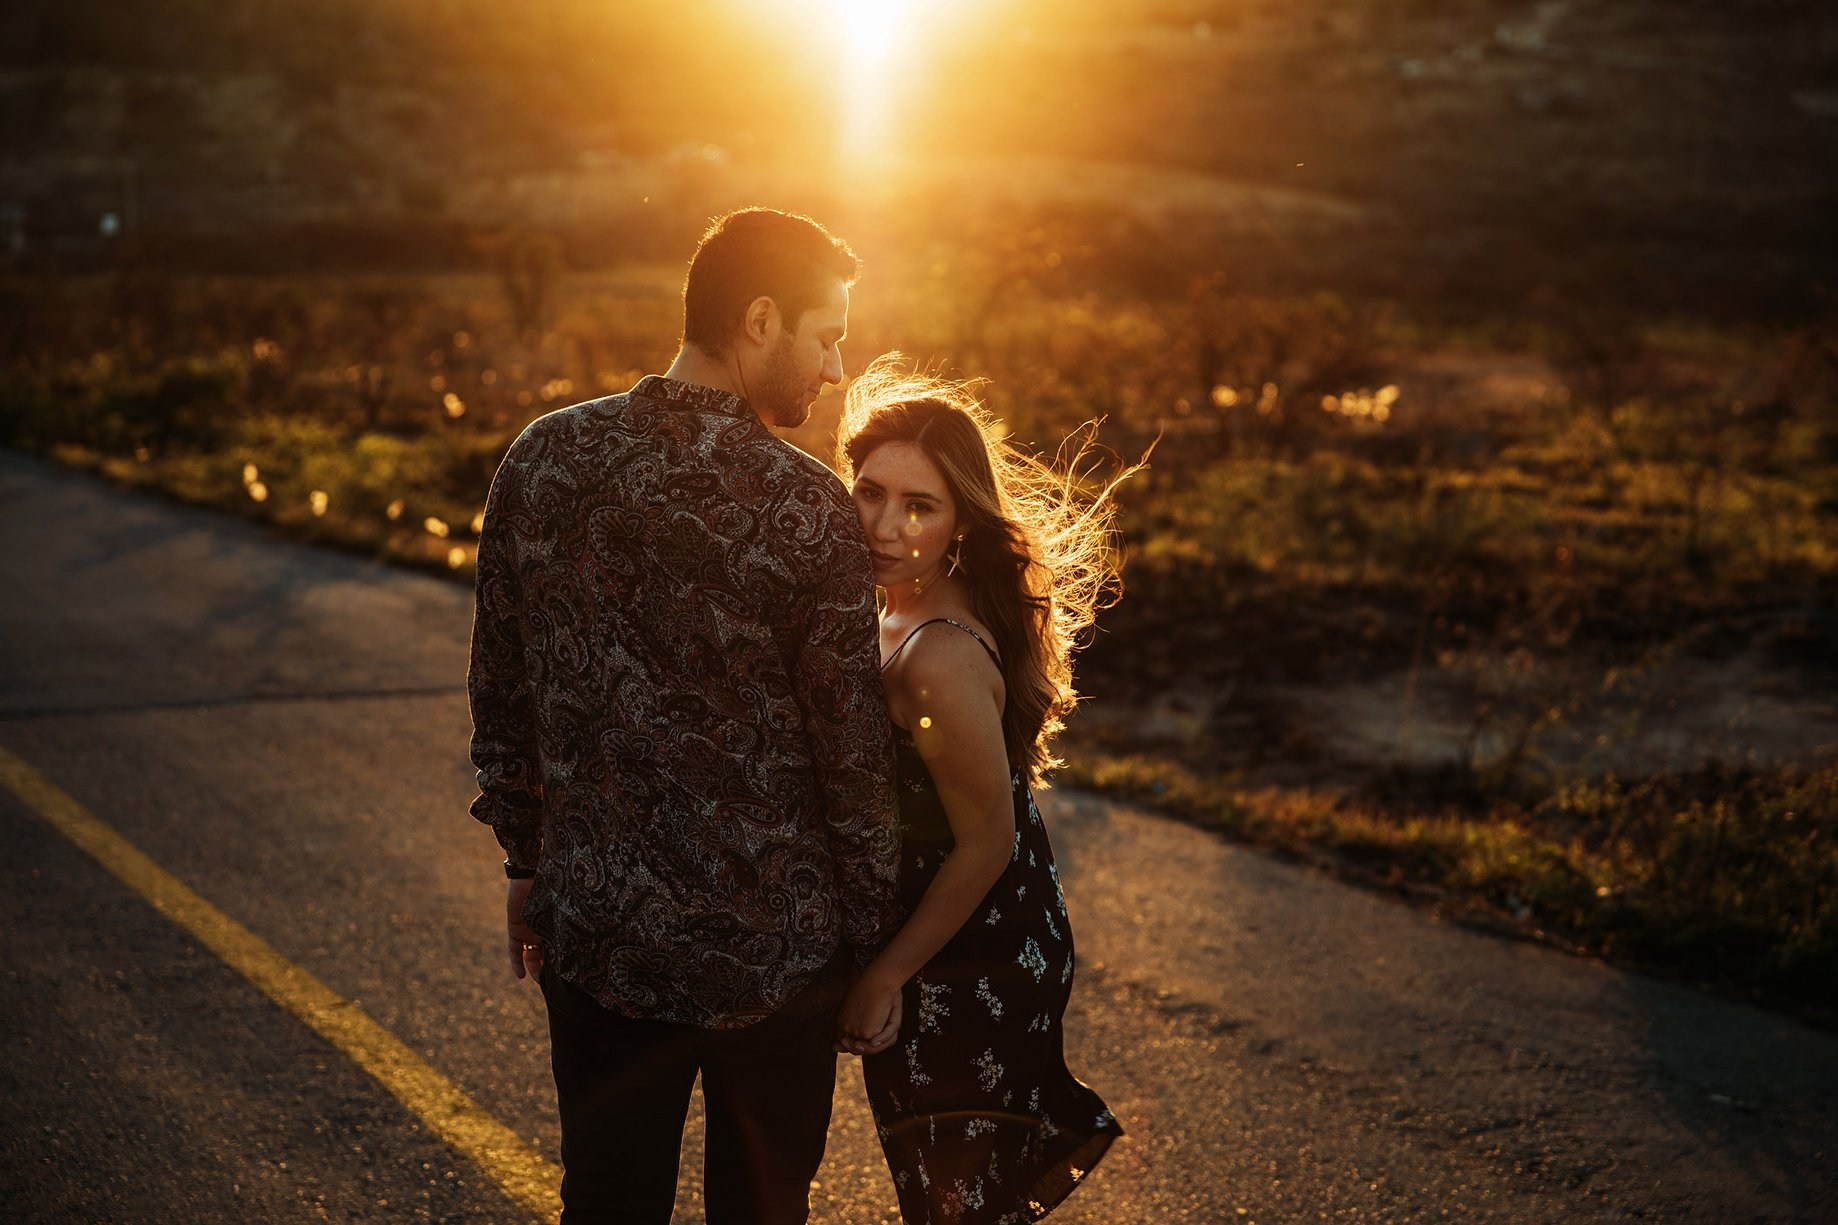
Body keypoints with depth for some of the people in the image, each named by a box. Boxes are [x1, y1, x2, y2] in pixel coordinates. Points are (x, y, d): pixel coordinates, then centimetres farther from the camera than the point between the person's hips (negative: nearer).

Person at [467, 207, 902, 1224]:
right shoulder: (805, 507, -17)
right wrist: (871, 936, 1)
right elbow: (854, 750, -12)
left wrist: (527, 859, 17)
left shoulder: (542, 460, -5)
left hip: (594, 928, 4)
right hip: (774, 941, -3)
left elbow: (499, 692, 4)